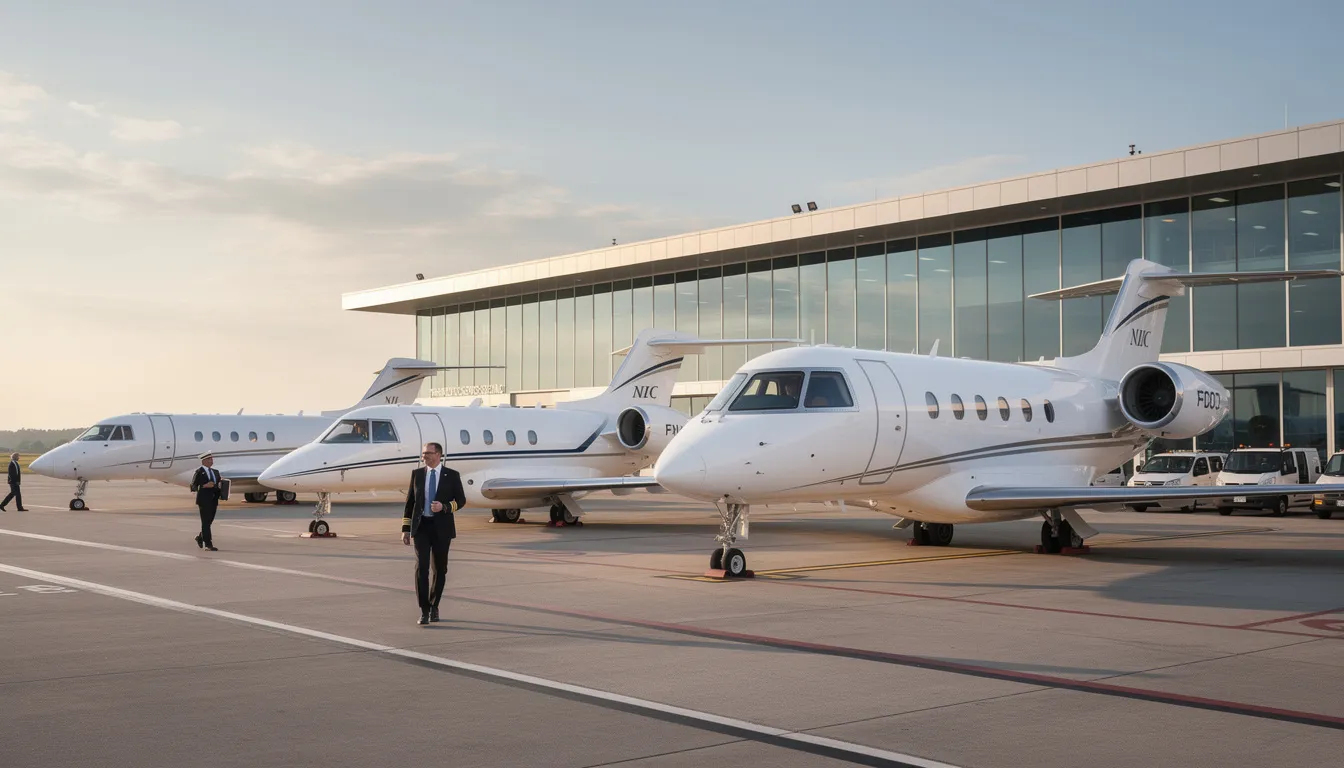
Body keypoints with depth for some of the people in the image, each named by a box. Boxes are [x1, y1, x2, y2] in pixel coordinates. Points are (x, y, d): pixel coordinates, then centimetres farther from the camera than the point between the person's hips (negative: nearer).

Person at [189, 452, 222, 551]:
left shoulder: (215, 472, 14)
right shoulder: (199, 472, -6)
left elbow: (218, 485, 24)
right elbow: (193, 486, -10)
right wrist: (204, 486, -23)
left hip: (213, 501, 7)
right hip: (204, 501, -7)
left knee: (209, 521, 12)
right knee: (205, 522, -4)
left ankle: (200, 537, 35)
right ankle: (208, 544, -4)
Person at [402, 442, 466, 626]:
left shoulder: (452, 475, 0)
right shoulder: (417, 473, 6)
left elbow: (461, 500, 3)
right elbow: (410, 501, 8)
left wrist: (444, 507, -18)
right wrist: (405, 529, 4)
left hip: (442, 527, 0)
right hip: (421, 526, 0)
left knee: (440, 569, 8)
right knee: (421, 568, -12)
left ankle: (434, 606, 27)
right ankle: (424, 611, -9)